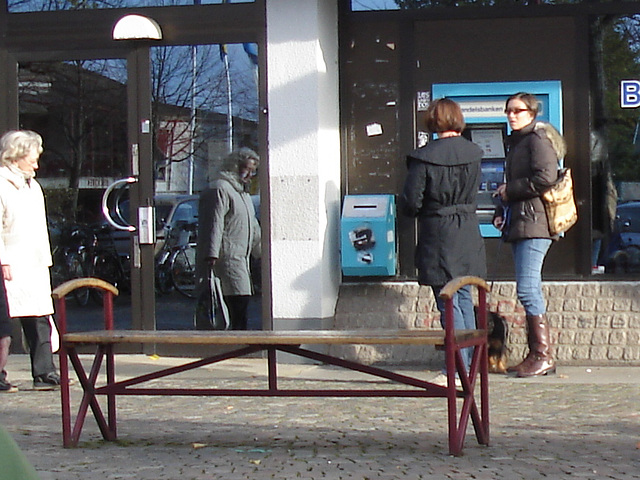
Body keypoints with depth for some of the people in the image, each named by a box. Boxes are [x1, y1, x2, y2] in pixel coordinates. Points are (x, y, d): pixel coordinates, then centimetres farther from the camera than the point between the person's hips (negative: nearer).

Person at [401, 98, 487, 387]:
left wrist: (416, 210, 11)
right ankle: (470, 362, 20)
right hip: (468, 235, 5)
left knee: (448, 304, -2)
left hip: (438, 238, -5)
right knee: (464, 299, 15)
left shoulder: (423, 158, -14)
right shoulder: (473, 154, 0)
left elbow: (411, 203, -10)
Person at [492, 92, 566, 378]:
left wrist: (509, 191, -9)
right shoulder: (516, 142, 22)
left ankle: (544, 356, -11)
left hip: (534, 222, -10)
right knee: (529, 290, 8)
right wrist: (501, 212, 16)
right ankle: (536, 355, 11)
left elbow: (545, 178, -20)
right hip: (518, 225, 10)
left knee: (527, 289, -13)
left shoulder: (538, 139, -7)